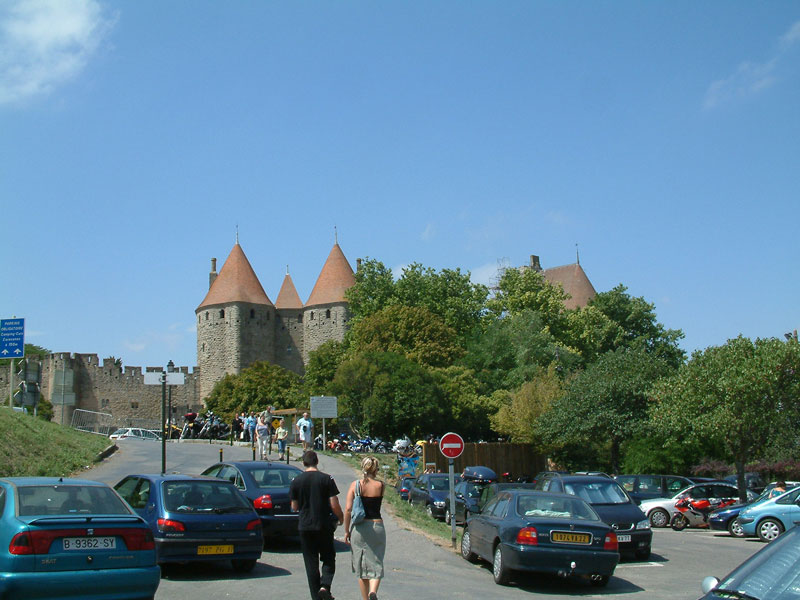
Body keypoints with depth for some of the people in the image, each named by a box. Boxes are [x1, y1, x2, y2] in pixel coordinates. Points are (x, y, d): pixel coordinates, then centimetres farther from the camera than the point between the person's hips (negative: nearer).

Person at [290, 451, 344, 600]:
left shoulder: (296, 481, -1)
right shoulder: (326, 479, -7)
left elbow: (294, 507, 4)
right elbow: (334, 505, -8)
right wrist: (340, 517, 10)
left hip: (304, 527, 2)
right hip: (324, 526, -2)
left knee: (311, 563, 9)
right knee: (328, 559, 12)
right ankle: (325, 586, -12)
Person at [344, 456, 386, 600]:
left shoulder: (355, 485, -3)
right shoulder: (380, 485, -3)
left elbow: (348, 509, -8)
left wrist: (346, 531, 0)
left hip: (359, 528, 1)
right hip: (377, 526, -1)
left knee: (361, 567, 14)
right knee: (376, 565, 6)